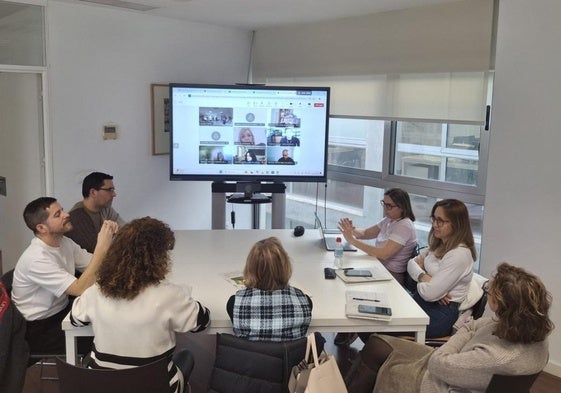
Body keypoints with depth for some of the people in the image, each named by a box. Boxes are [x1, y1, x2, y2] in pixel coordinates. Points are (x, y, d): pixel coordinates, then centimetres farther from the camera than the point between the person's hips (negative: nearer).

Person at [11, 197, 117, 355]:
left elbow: (97, 265, 0)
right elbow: (81, 289, -32)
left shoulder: (65, 242, 0)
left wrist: (109, 238, -17)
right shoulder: (36, 259, -25)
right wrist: (102, 247, -33)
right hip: (40, 328, -7)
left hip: (63, 310, 7)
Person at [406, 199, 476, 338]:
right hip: (422, 301, 9)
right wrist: (424, 277, -11)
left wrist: (420, 278, -2)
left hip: (440, 313, -9)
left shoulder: (459, 254, -22)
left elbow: (429, 293, -24)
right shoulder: (440, 245, 8)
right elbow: (412, 263, 10)